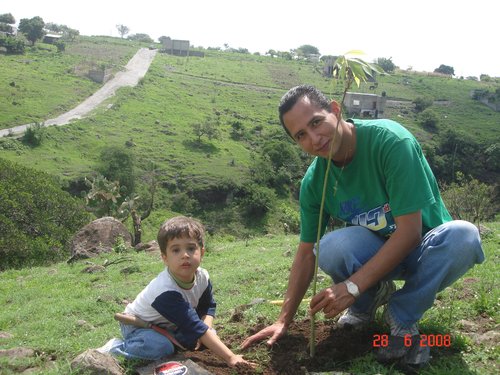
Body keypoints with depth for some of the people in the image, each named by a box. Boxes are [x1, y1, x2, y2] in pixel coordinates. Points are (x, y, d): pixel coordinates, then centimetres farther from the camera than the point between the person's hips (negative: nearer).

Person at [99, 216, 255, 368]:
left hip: (168, 325, 7)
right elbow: (195, 328, -41)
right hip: (138, 325, -7)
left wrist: (205, 328, -22)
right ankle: (116, 347, -11)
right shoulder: (165, 291, -38)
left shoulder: (202, 277, -17)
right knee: (162, 348, -35)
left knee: (210, 333, -9)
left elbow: (208, 307, 0)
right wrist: (230, 357, -43)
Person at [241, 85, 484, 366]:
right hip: (376, 252, 2)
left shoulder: (390, 140, -26)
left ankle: (403, 317, -12)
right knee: (330, 248, -31)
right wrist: (284, 320, -2)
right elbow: (307, 253, -1)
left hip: (426, 250, -2)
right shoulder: (313, 182, -10)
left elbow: (409, 230, -26)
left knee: (463, 236, -36)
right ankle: (372, 296, 3)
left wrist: (352, 286, -28)